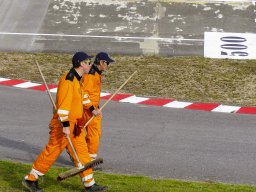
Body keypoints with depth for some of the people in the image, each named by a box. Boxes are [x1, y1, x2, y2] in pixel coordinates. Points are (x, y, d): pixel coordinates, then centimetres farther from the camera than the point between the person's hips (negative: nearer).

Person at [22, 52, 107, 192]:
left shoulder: (76, 79, 13)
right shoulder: (68, 79, -18)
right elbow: (63, 103, -24)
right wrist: (65, 125, -27)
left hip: (73, 124, 10)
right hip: (64, 124, -10)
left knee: (82, 152, 9)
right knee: (52, 152, -1)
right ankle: (30, 180, 11)